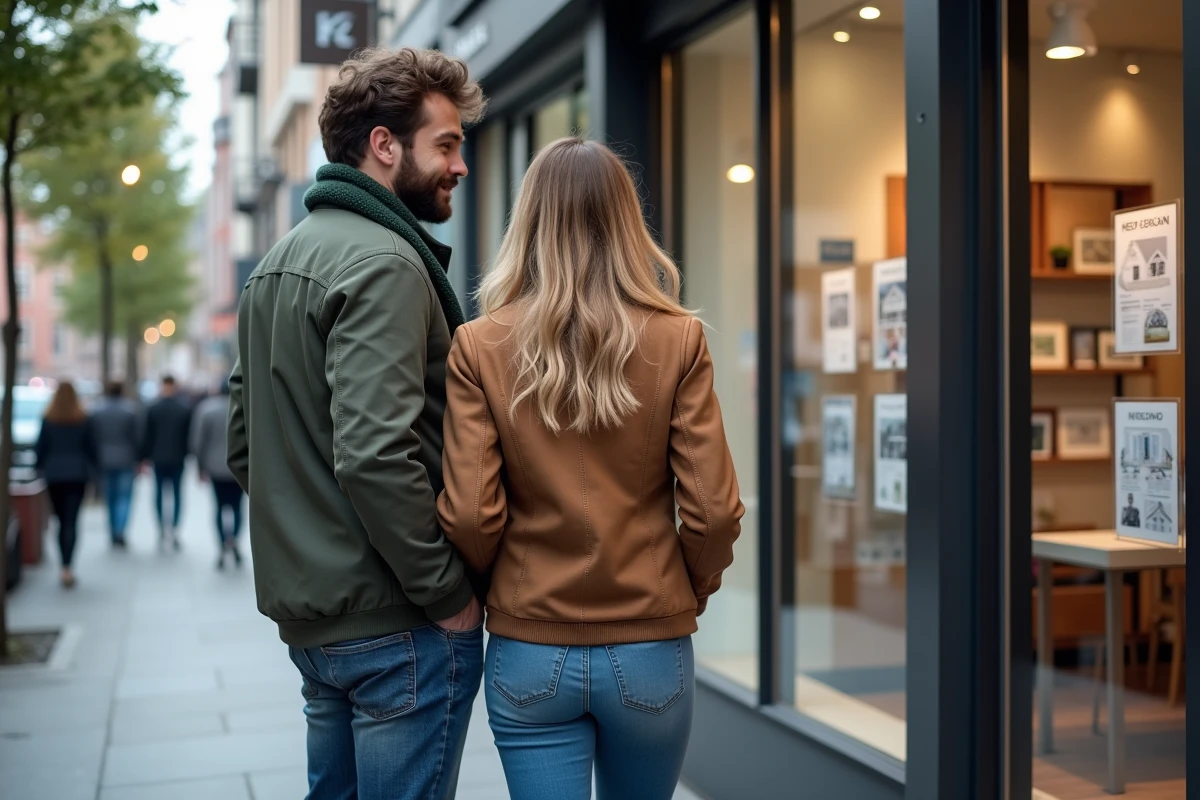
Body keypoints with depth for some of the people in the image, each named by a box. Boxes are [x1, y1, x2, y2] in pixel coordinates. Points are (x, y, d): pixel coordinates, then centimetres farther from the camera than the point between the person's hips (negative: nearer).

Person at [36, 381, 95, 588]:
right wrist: (92, 466, 18)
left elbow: (41, 447, 1)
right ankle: (67, 568, -18)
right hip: (78, 474, -1)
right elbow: (90, 447, 3)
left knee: (62, 521, 11)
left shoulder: (48, 420, -3)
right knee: (72, 520, -4)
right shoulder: (82, 420, -2)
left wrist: (40, 468, 14)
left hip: (54, 474, 1)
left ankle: (65, 568, 14)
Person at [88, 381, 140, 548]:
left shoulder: (96, 411, 1)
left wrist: (95, 460, 6)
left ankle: (113, 534, 18)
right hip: (126, 460, -2)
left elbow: (92, 438, 1)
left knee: (110, 497, 13)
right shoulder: (131, 410, -6)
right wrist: (139, 459, 1)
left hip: (104, 460, 2)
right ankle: (120, 531, -18)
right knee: (125, 497, 0)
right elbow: (138, 437, -6)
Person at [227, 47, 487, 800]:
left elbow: (244, 443, 16)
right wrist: (449, 592, -16)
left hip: (306, 606, 9)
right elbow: (375, 457, -26)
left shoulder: (278, 262, 12)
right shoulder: (384, 263, -16)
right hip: (398, 623, -9)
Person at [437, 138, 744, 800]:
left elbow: (469, 515, -10)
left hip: (529, 652, -1)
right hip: (650, 649, 1)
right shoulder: (677, 340, -8)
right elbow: (713, 509, -9)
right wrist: (690, 591, 11)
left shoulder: (479, 346, -8)